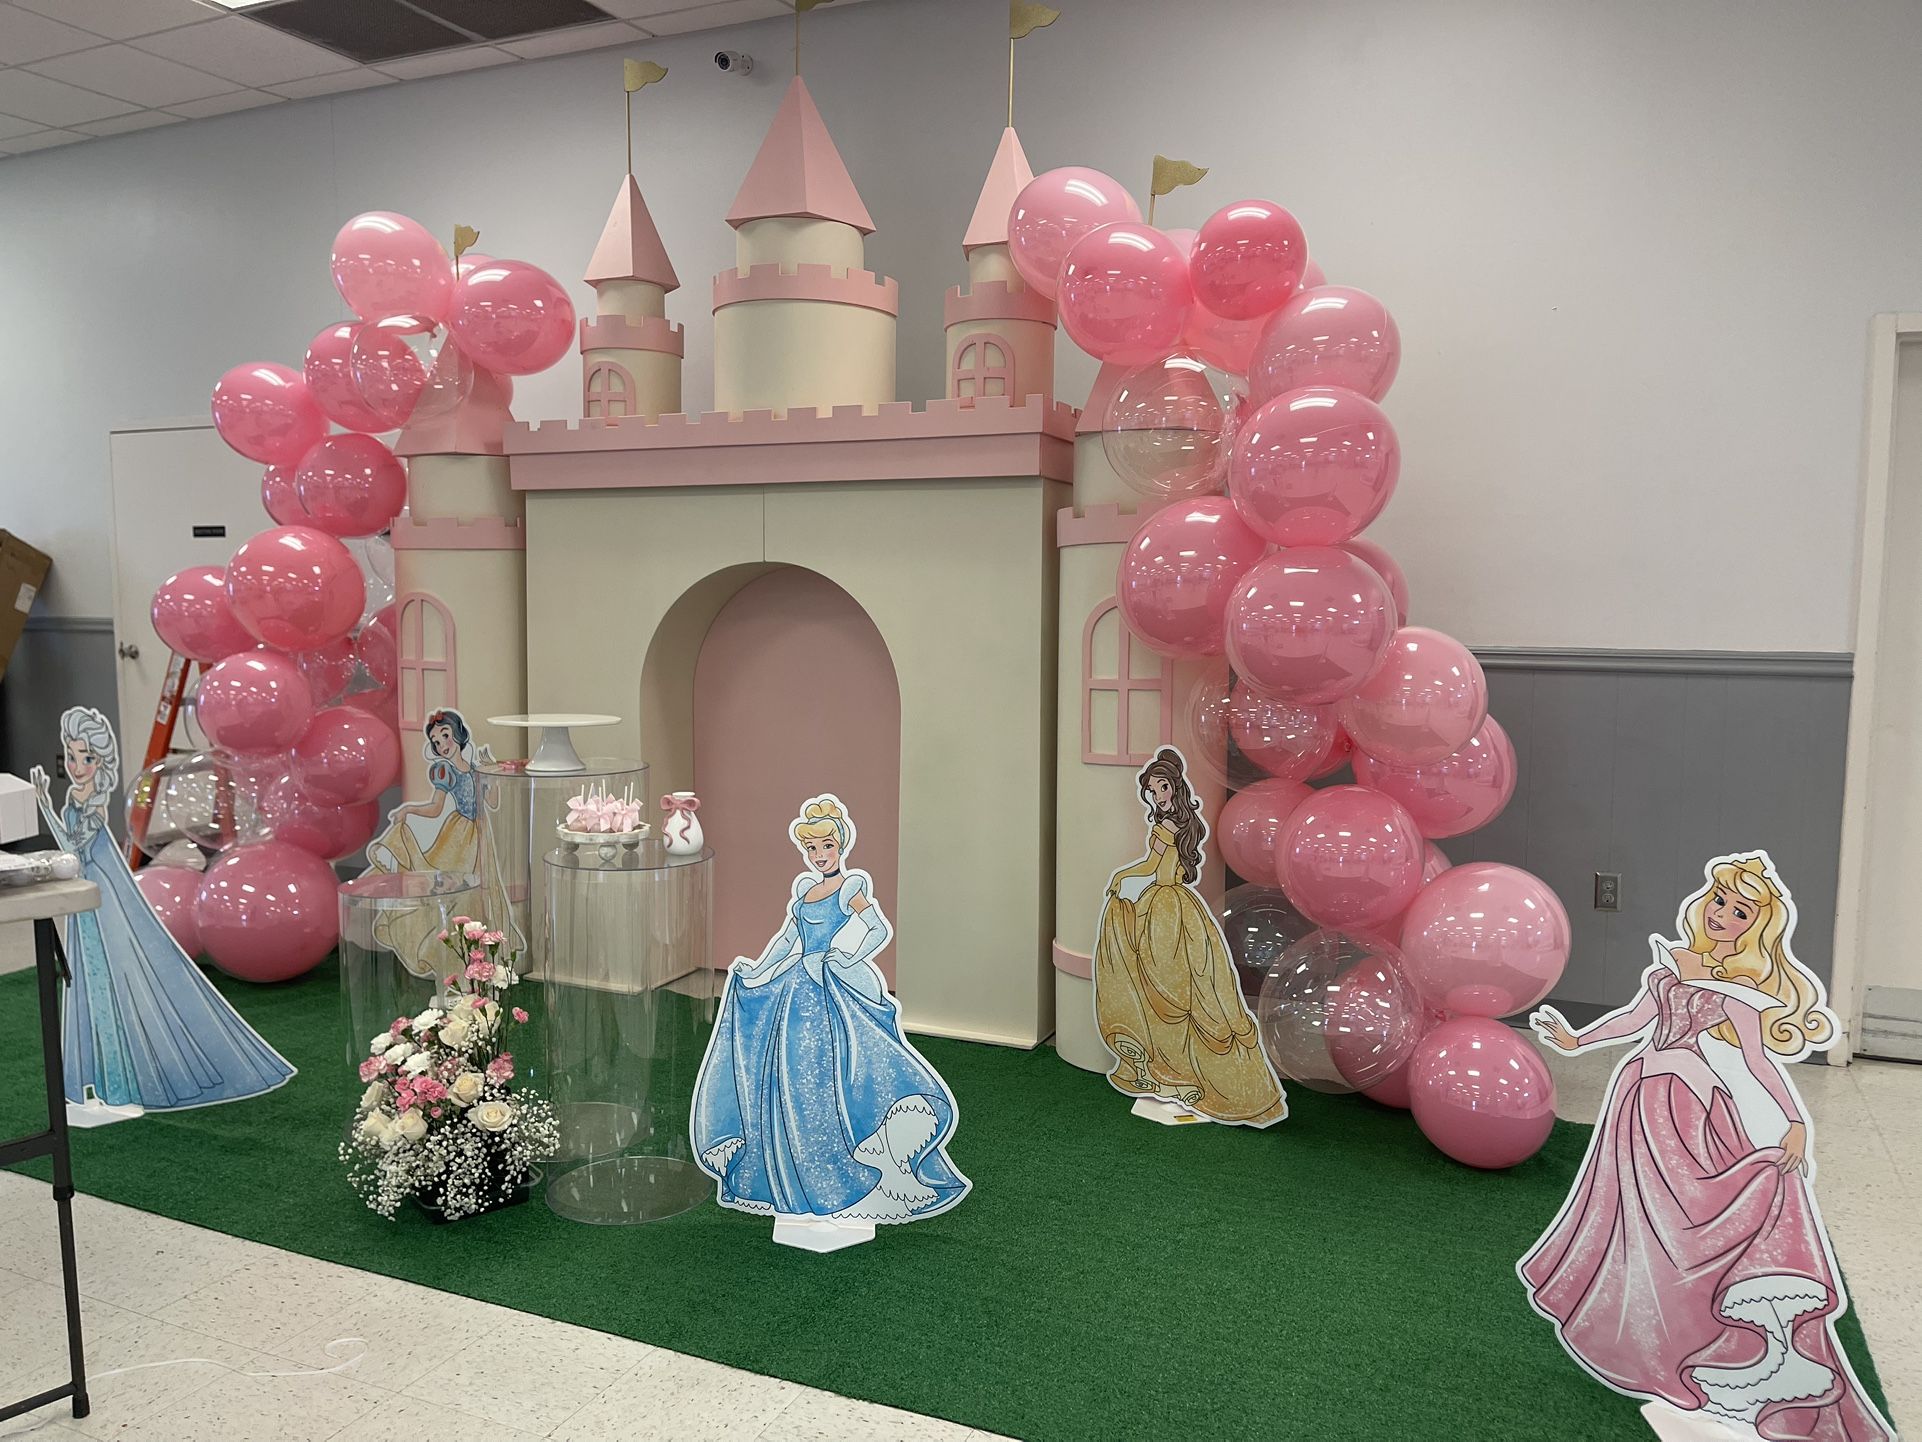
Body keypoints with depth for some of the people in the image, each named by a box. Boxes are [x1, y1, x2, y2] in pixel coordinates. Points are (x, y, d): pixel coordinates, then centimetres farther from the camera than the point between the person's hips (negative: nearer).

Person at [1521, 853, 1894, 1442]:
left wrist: (1795, 1121, -22)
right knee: (1637, 1212, 11)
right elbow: (1637, 1017, 17)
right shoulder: (1672, 959, 8)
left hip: (1688, 1105, -5)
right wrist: (1575, 1039, 22)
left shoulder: (1738, 987, -7)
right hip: (1641, 1092, 5)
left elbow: (1757, 1061, -11)